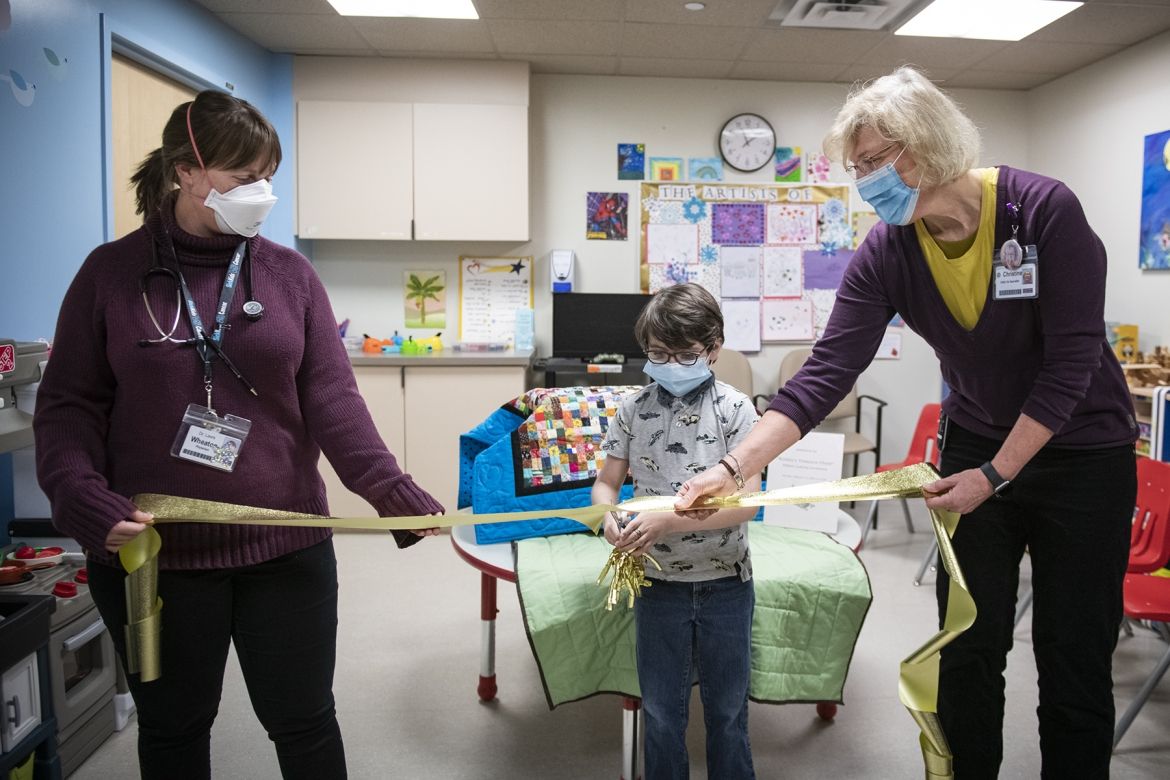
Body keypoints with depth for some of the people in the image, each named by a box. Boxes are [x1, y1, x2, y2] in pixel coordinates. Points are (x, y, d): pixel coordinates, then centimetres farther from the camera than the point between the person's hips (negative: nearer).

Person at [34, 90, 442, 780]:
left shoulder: (290, 274, 1)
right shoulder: (112, 272, -1)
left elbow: (333, 400, -5)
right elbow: (69, 405, 0)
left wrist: (392, 491, -18)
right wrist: (84, 501, -16)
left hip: (286, 546, 1)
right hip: (152, 552, 0)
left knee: (304, 723, 13)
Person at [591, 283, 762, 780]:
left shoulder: (734, 408, -11)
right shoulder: (634, 409, -3)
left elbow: (745, 501, -18)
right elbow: (606, 483, 3)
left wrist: (670, 521, -29)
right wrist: (609, 516, -20)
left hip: (725, 583, -1)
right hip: (659, 584, 2)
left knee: (727, 711, 17)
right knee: (661, 715, 16)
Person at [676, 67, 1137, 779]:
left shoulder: (1045, 209, -22)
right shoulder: (886, 254, -13)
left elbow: (1072, 362, -19)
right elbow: (827, 373, -20)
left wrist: (994, 476, -18)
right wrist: (733, 468, -29)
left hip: (1081, 451, -3)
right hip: (976, 449, 3)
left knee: (1075, 657, 4)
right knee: (970, 647, 8)